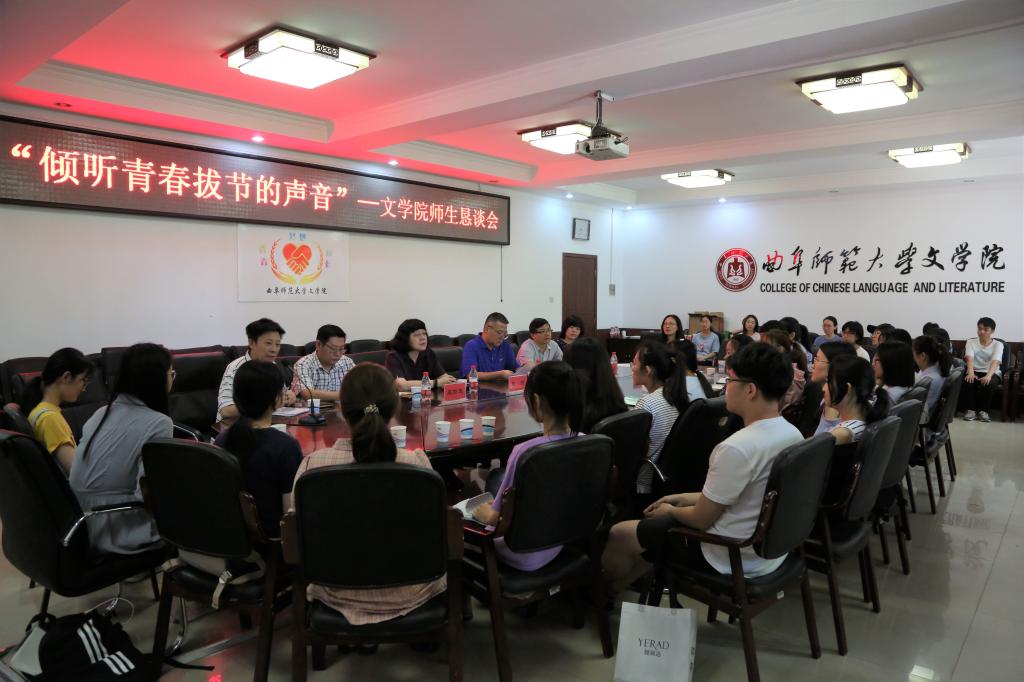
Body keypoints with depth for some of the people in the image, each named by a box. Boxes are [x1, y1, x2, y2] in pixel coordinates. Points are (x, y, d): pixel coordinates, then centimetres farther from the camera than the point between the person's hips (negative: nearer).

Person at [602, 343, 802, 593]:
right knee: (654, 526, 25)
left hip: (732, 558, -8)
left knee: (619, 534, 8)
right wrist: (688, 498, 13)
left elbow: (701, 519, -19)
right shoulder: (794, 434, -2)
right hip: (769, 549, 9)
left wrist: (670, 510, 2)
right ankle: (611, 590, 38)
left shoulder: (737, 448, -31)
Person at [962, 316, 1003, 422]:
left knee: (987, 383, -35)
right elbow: (969, 358, -15)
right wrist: (970, 373, -36)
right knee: (968, 380, -33)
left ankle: (983, 410, -17)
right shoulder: (971, 342, 2)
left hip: (992, 373, -1)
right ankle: (970, 409, -18)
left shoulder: (998, 344, -2)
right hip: (975, 371, 1)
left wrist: (988, 375, -39)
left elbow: (995, 361, -20)